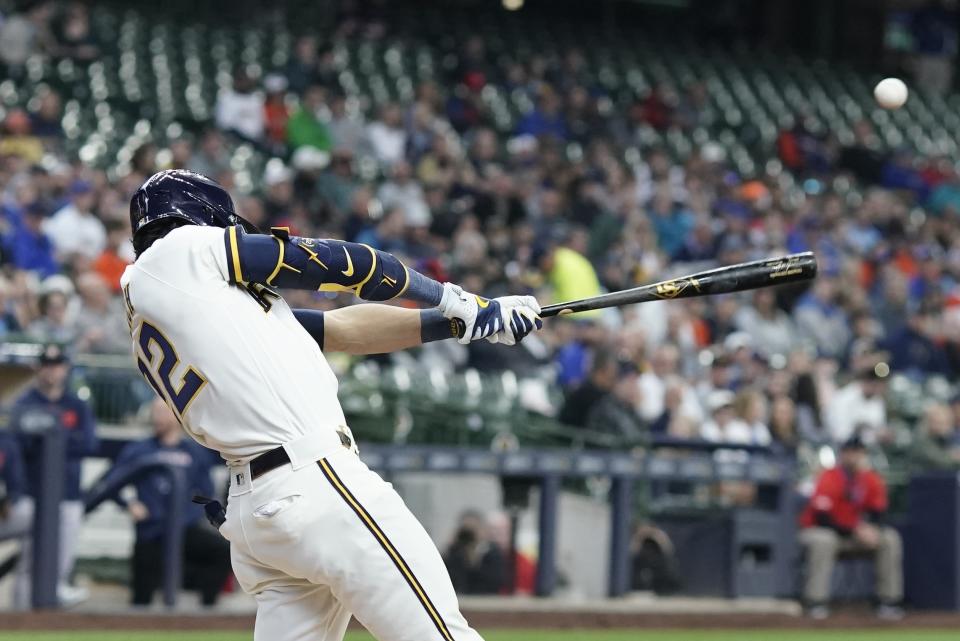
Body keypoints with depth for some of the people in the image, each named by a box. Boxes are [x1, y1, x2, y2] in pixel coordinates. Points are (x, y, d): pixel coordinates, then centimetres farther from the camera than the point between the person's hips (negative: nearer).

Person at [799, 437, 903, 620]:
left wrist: (872, 529, -26)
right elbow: (821, 517, -27)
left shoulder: (873, 480, -6)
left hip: (858, 532, 5)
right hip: (821, 530, -5)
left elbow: (878, 514, -1)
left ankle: (889, 601, -9)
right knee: (822, 540, -38)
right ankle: (816, 603, -31)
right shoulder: (829, 479, -22)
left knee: (890, 538, -12)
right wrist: (855, 531, -34)